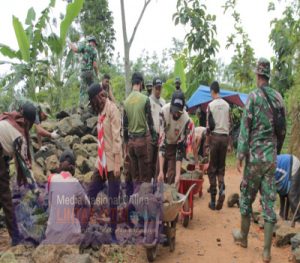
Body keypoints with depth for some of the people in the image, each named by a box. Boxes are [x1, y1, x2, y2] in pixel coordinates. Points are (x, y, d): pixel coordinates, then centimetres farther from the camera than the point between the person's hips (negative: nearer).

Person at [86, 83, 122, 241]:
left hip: (111, 162, -8)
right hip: (101, 161, 8)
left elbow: (117, 137, -18)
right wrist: (99, 161, 17)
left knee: (113, 199, 3)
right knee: (90, 193, 9)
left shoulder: (112, 109, -12)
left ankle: (113, 232, 17)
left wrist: (117, 164, -21)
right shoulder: (101, 111, 13)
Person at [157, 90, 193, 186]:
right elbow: (162, 140, -32)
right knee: (160, 177, 1)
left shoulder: (186, 120, -30)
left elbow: (180, 149, -25)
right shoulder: (164, 111, -31)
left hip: (176, 146, -1)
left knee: (171, 177, -8)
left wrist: (178, 174, -30)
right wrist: (161, 170, -34)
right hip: (164, 144, 1)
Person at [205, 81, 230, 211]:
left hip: (215, 137, -4)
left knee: (212, 168, 3)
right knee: (221, 167, 15)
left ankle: (213, 200, 4)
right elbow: (229, 123, 9)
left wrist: (206, 143, -2)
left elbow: (208, 126, -7)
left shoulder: (211, 105, -6)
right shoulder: (227, 105, 7)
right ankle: (222, 188, -9)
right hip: (225, 137, 4)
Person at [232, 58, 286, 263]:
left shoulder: (254, 96, -8)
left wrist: (240, 155, -7)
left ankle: (243, 236, 28)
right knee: (269, 201, 5)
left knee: (247, 196, 12)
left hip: (255, 155, -4)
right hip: (272, 157, 4)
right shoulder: (278, 97, 7)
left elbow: (245, 127, -11)